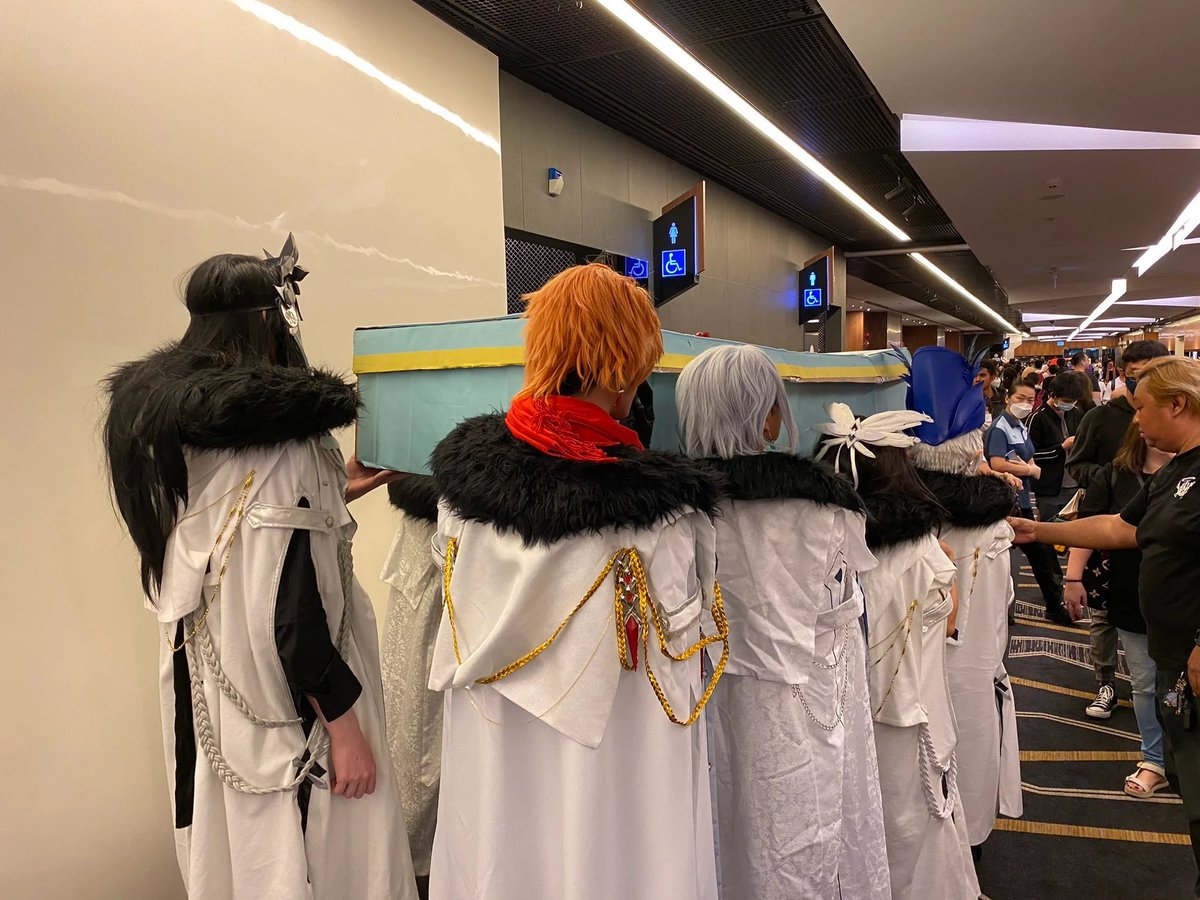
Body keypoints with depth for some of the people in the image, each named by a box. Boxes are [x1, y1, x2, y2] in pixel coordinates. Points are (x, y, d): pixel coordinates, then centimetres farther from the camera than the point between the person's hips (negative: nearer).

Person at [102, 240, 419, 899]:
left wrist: (334, 492, 17)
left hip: (200, 689, 8)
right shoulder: (280, 430, -22)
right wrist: (342, 722, -18)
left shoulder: (165, 419, 3)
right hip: (282, 702, -8)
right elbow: (289, 598, -25)